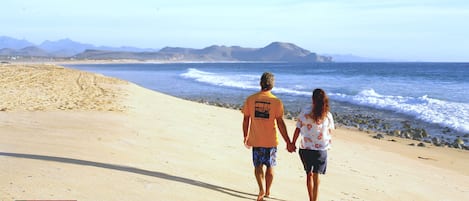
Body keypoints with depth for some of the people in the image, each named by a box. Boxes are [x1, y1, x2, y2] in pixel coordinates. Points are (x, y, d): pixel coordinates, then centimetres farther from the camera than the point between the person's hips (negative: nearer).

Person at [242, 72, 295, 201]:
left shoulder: (250, 99, -4)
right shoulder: (276, 102, -11)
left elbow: (246, 120, 0)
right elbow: (280, 123, -14)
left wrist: (246, 137, 14)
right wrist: (288, 142, -10)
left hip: (255, 140, 1)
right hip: (270, 140, -1)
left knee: (258, 166, 13)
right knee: (269, 166, 16)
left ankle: (261, 189, -6)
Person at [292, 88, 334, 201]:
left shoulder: (305, 112, -8)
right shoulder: (327, 115, -6)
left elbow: (298, 129, -4)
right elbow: (330, 131, 5)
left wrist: (293, 143, 9)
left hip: (305, 148, 1)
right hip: (321, 149, -1)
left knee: (309, 174, 19)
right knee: (316, 177, 7)